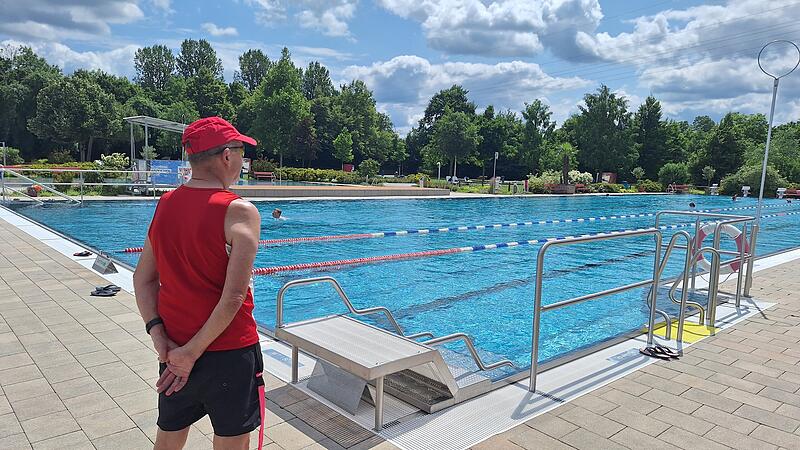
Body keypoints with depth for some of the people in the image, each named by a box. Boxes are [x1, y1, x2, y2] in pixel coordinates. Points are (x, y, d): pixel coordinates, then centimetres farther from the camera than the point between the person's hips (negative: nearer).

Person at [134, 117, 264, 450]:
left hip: (174, 348, 6)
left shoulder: (165, 205, 2)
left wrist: (158, 333, -1)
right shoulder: (240, 211, -17)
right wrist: (194, 352, -13)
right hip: (229, 352, -6)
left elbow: (143, 279, 4)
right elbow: (234, 297, -22)